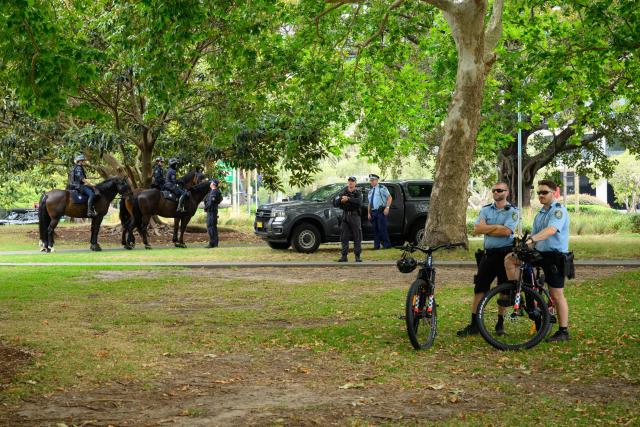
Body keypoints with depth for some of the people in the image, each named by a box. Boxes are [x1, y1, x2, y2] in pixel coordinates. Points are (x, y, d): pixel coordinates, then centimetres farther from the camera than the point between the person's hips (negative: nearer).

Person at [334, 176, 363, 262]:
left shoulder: (358, 193, 2)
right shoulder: (343, 192, 11)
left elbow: (359, 202, -18)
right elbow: (335, 203, 4)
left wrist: (348, 199, -23)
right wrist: (341, 200, -15)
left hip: (355, 216, -3)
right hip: (345, 216, 3)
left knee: (357, 237, -3)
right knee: (344, 237, 2)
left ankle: (357, 256, 0)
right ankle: (344, 256, 5)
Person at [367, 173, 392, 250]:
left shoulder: (382, 188, 1)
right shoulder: (371, 191, 20)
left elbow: (390, 198, -3)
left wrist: (387, 208, -13)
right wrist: (369, 213, 12)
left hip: (381, 211, -6)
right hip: (373, 212, 6)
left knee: (382, 228, -10)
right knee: (375, 229, 5)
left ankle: (387, 245, -4)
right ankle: (376, 246, 9)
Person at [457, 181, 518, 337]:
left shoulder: (512, 211, -2)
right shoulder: (485, 210, 9)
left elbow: (506, 231, -17)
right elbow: (477, 229, -4)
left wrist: (487, 228, -7)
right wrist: (497, 227, -10)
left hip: (506, 254, -3)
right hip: (488, 254, 3)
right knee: (480, 288, -1)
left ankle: (500, 323, 15)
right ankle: (474, 324, 2)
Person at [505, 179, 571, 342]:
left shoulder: (559, 210, -11)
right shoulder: (539, 215, 17)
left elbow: (551, 230, -29)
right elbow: (534, 238, 15)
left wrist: (531, 239, -40)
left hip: (555, 256, -8)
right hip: (539, 254, 8)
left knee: (556, 295, -4)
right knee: (510, 259, -7)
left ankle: (563, 331, 4)